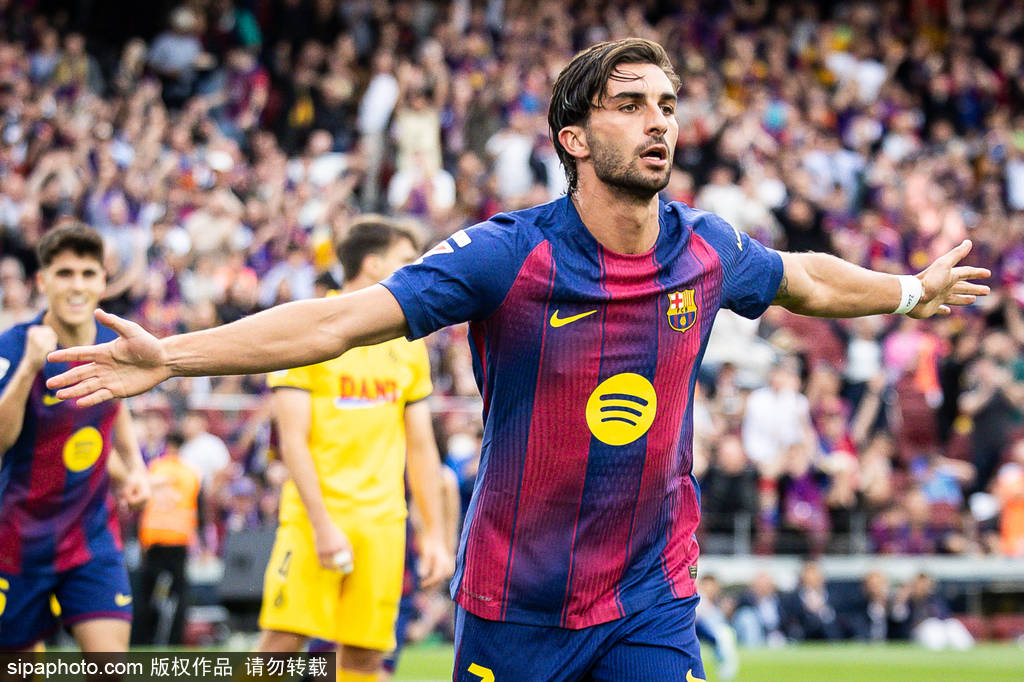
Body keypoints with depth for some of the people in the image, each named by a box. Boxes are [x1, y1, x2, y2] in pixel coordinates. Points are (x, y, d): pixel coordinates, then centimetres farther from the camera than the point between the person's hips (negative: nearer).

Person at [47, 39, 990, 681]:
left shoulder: (707, 251, -2)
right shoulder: (507, 256, -16)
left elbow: (805, 280, 21)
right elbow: (337, 321, -20)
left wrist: (914, 290, 35)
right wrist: (168, 355, -28)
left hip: (650, 599, 3)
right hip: (516, 604, -2)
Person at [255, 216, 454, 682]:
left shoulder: (409, 346, 14)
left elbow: (421, 447, 17)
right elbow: (293, 440, -8)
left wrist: (435, 534, 11)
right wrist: (322, 524, -16)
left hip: (382, 523, 4)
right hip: (314, 518, -4)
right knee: (282, 640, -13)